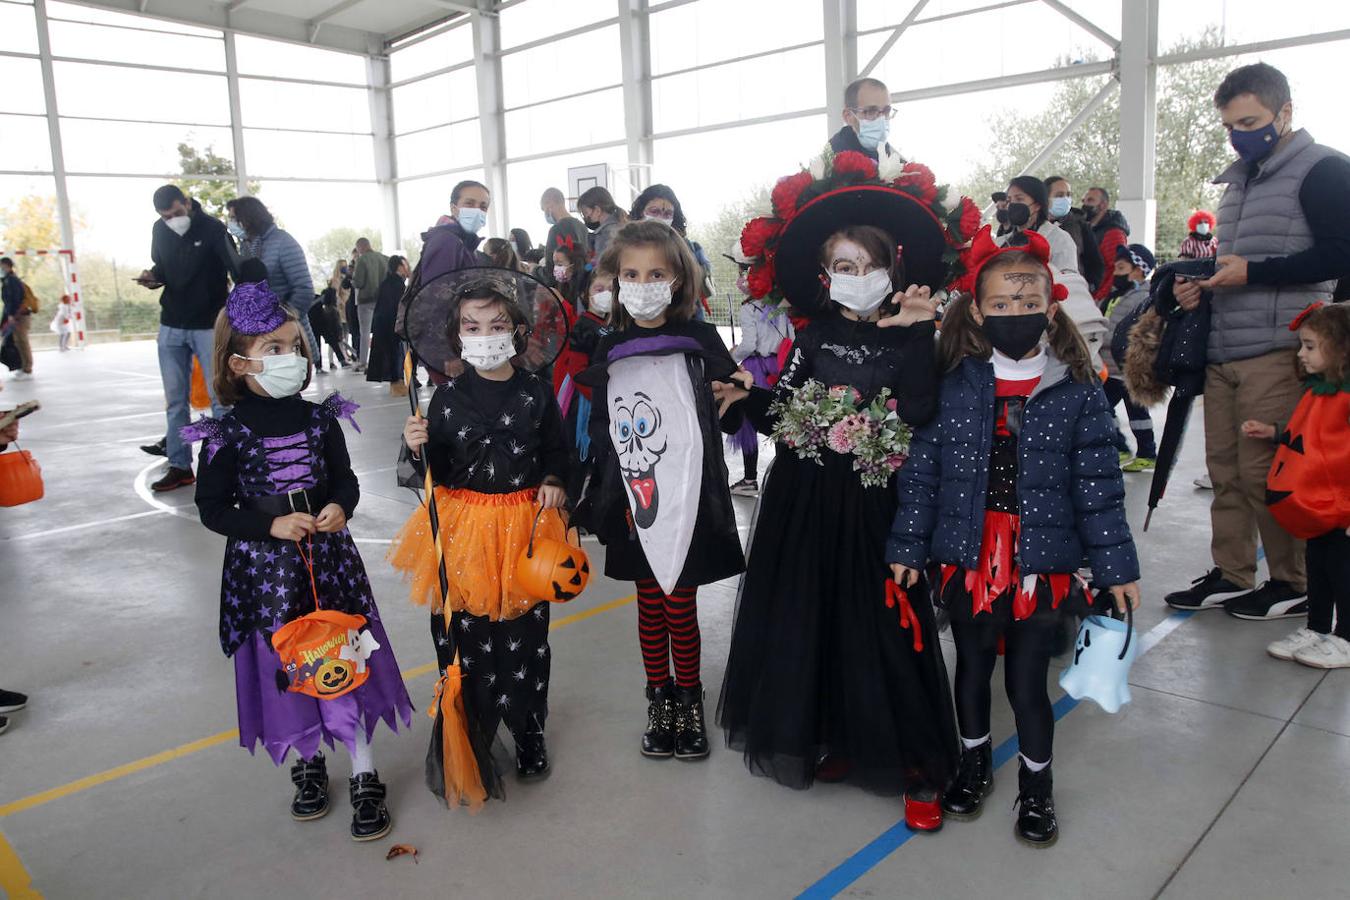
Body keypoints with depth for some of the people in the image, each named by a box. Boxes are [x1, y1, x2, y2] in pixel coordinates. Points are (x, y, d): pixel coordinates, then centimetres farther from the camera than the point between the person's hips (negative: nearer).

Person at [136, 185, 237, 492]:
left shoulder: (212, 228, -11)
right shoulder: (159, 231, 4)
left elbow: (238, 271, -14)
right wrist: (152, 277, -4)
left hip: (209, 326, -5)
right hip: (171, 326, 5)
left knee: (219, 395, 0)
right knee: (175, 400, 8)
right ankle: (179, 466, 16)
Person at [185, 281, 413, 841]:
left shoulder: (319, 419, -2)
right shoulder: (227, 434, -9)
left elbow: (346, 480, 7)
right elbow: (212, 507, -5)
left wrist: (340, 507, -15)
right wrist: (272, 526, -18)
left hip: (328, 558, 2)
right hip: (264, 569, -1)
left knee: (344, 662, 5)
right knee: (286, 665, 11)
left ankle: (364, 775, 19)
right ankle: (308, 763, 35)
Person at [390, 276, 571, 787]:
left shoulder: (536, 393, -1)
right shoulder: (448, 397, -1)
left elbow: (555, 449, 10)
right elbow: (439, 473, 1)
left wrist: (554, 482, -8)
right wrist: (420, 448, -18)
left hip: (525, 526, 0)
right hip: (465, 531, 0)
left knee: (525, 635, 10)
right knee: (463, 635, 7)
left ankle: (528, 732, 31)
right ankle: (471, 736, 26)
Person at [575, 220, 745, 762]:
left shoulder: (700, 341, -5)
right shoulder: (611, 349, 4)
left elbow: (730, 419, 0)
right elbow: (600, 429, 11)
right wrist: (599, 501, 9)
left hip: (688, 501, -2)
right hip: (634, 504, 3)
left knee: (680, 607, 7)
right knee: (650, 606, 14)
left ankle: (690, 702, 29)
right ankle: (660, 701, 32)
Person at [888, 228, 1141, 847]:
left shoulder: (1079, 394, -5)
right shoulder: (953, 387, -5)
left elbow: (1098, 488, -1)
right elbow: (921, 471, -2)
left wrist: (1116, 566, 0)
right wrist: (908, 547, -3)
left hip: (1042, 564, -1)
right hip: (969, 560, 1)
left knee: (1027, 681, 9)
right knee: (972, 668, 18)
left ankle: (1037, 786, 35)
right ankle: (974, 763, 43)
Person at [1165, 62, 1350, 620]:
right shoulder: (1239, 180, 21)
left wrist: (1252, 271, -16)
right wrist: (1199, 282, 9)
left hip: (1278, 351, -7)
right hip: (1222, 351, 7)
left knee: (1266, 473, -5)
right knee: (1225, 470, 8)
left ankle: (1294, 585, 10)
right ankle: (1230, 575, 18)